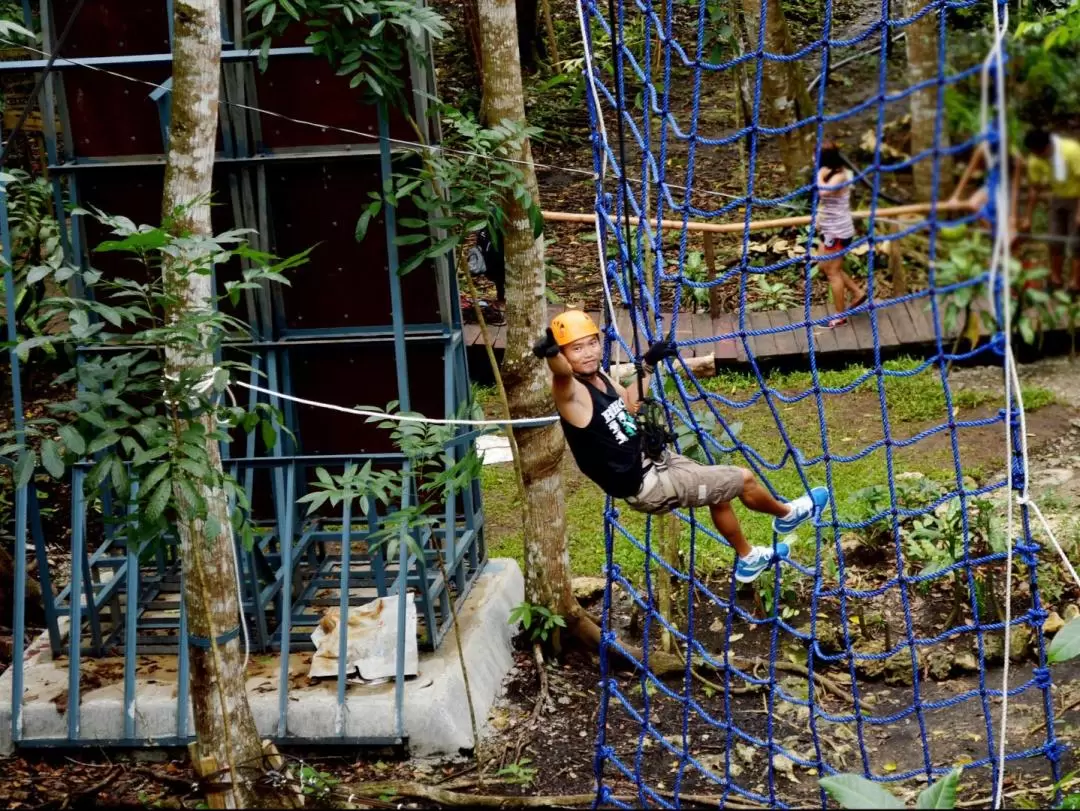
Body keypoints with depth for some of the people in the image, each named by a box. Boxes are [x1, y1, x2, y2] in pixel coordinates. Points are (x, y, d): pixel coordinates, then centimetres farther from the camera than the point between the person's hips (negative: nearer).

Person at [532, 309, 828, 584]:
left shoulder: (598, 377, 1)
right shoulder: (570, 392, -27)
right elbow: (560, 371, -52)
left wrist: (648, 365, 16)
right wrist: (550, 352, -73)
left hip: (652, 460, 9)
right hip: (646, 487, -9)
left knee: (720, 496, 29)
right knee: (744, 480, 4)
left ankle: (748, 560, 53)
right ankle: (786, 515, 36)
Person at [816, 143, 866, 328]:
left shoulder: (840, 177, -21)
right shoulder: (834, 174, 7)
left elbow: (824, 191, -40)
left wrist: (820, 176, -26)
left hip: (837, 231, -10)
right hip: (831, 229, 10)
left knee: (833, 272, -1)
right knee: (826, 267, 20)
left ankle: (840, 316, 8)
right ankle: (857, 293, 28)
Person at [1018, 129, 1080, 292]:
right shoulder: (1035, 161, -14)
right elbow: (1035, 189, -2)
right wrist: (1028, 217, 0)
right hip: (1058, 197, 6)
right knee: (1055, 240, 7)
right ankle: (1055, 279, 19)